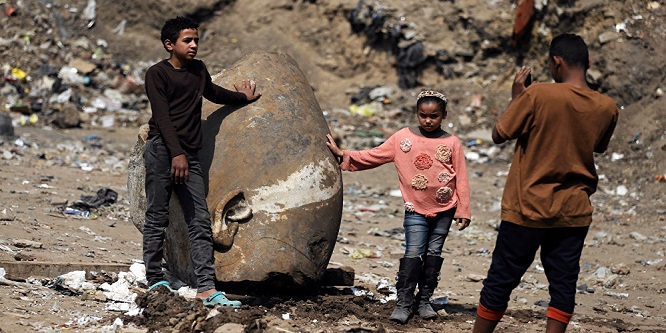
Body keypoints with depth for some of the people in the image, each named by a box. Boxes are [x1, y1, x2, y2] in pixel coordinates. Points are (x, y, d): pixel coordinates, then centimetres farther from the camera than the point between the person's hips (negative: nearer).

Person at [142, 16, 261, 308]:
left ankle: (206, 289, -10)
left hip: (189, 155, 6)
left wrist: (244, 98, 56)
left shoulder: (198, 70, 19)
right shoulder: (157, 74, 0)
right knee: (157, 218, -3)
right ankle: (154, 281, 5)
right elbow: (162, 116, -10)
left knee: (200, 222, -4)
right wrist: (177, 154, -21)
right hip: (162, 150, -5)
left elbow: (213, 93, 41)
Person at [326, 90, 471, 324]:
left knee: (433, 254, 8)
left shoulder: (451, 143, -2)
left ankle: (425, 301, 18)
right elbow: (374, 156, 2)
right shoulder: (403, 138, -1)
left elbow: (461, 179, -1)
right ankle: (403, 303, -5)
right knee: (413, 254, -8)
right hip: (416, 209, -1)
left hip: (444, 210, 1)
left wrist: (463, 211, -3)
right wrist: (342, 154, -3)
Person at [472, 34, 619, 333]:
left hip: (528, 209, -3)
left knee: (501, 280, 6)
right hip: (574, 212, 3)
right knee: (563, 284, 7)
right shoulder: (606, 108, -2)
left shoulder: (538, 95, -15)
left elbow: (499, 135, -7)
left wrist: (516, 97, 6)